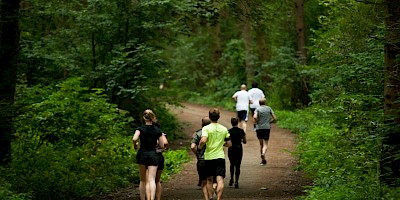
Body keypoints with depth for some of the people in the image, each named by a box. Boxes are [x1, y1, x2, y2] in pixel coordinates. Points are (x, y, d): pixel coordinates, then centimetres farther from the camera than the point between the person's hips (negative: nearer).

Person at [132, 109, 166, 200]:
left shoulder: (140, 129, -2)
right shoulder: (157, 130, 2)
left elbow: (134, 139, -20)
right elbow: (162, 146, 4)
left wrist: (135, 145, 0)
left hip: (142, 154, 0)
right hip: (153, 155, 0)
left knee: (143, 180, 13)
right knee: (152, 180, -7)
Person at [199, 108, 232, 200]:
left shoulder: (206, 128, -6)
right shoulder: (224, 129, 5)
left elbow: (203, 140, -21)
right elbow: (229, 144, 11)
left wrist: (200, 146, -1)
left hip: (209, 157, -1)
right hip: (220, 157, 1)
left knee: (209, 179, 15)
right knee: (220, 180, -8)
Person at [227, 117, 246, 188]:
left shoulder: (229, 131, -7)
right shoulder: (241, 131, -2)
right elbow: (245, 142, 4)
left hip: (231, 149, 0)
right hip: (239, 149, 0)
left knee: (232, 164, 21)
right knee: (237, 166, 5)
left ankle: (231, 179, 13)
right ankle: (236, 181, -5)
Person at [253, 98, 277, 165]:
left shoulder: (257, 109, -2)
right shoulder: (269, 108, 4)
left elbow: (255, 117, -19)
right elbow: (274, 118, 3)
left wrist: (257, 122, 0)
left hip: (259, 128, 0)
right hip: (267, 127, 0)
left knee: (261, 144, 13)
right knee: (265, 144, -1)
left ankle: (263, 160, 16)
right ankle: (263, 154, -32)